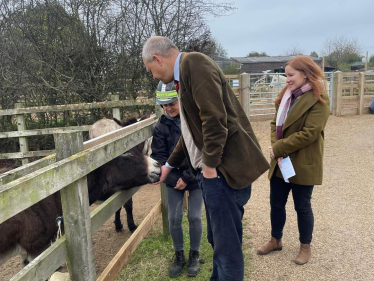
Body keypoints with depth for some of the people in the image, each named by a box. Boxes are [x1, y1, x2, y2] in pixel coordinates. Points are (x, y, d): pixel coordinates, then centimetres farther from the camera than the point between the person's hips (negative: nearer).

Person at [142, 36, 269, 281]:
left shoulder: (195, 64, -10)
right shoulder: (184, 73, 20)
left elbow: (214, 118, -22)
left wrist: (210, 165, -16)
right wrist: (170, 164, 34)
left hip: (224, 169, -10)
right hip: (212, 168, 10)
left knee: (226, 243, 2)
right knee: (217, 239, 20)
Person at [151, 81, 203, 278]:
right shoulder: (161, 126, -6)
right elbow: (159, 156, -6)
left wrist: (187, 178, -16)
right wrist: (174, 179, -15)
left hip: (196, 177, -2)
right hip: (174, 178, 2)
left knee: (194, 217, 4)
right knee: (174, 218, 6)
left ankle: (194, 255, 27)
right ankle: (179, 255, 28)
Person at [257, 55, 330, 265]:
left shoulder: (319, 99, -14)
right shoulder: (286, 95, 9)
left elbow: (309, 133, -22)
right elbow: (276, 123, 7)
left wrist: (279, 148, -19)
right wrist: (276, 146, -11)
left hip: (303, 163, -6)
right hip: (281, 161, 7)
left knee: (302, 206, 9)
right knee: (276, 203, 15)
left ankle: (305, 247, 31)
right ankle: (276, 240, 35)